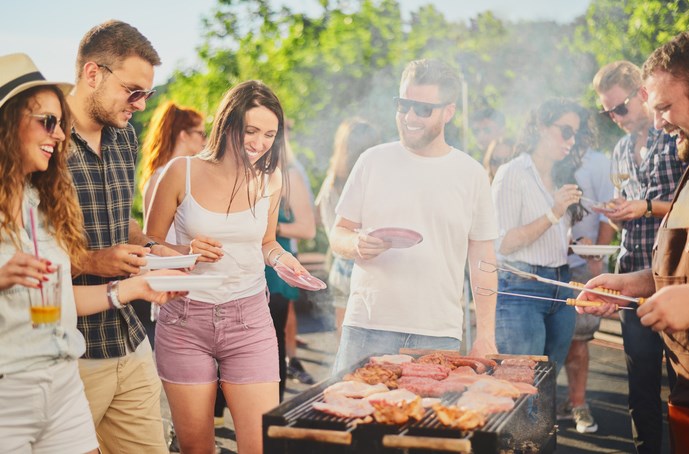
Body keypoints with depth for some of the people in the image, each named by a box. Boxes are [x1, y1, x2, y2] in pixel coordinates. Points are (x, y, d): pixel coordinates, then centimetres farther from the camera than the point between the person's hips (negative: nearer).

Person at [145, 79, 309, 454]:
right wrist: (186, 252, -17)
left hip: (249, 320, 2)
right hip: (186, 321, -1)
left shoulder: (270, 179, 4)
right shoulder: (182, 172, -4)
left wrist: (281, 257, -2)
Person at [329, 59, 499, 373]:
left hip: (439, 335, 0)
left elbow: (482, 260, 7)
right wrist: (356, 245, -15)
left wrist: (485, 334, 2)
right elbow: (338, 234, 9)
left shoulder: (471, 174, 5)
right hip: (368, 328, 0)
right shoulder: (373, 161, 6)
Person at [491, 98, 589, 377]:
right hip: (521, 290, -7)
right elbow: (503, 244, -14)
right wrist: (553, 215, -19)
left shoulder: (561, 178, 15)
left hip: (560, 290, 7)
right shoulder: (513, 173, -7)